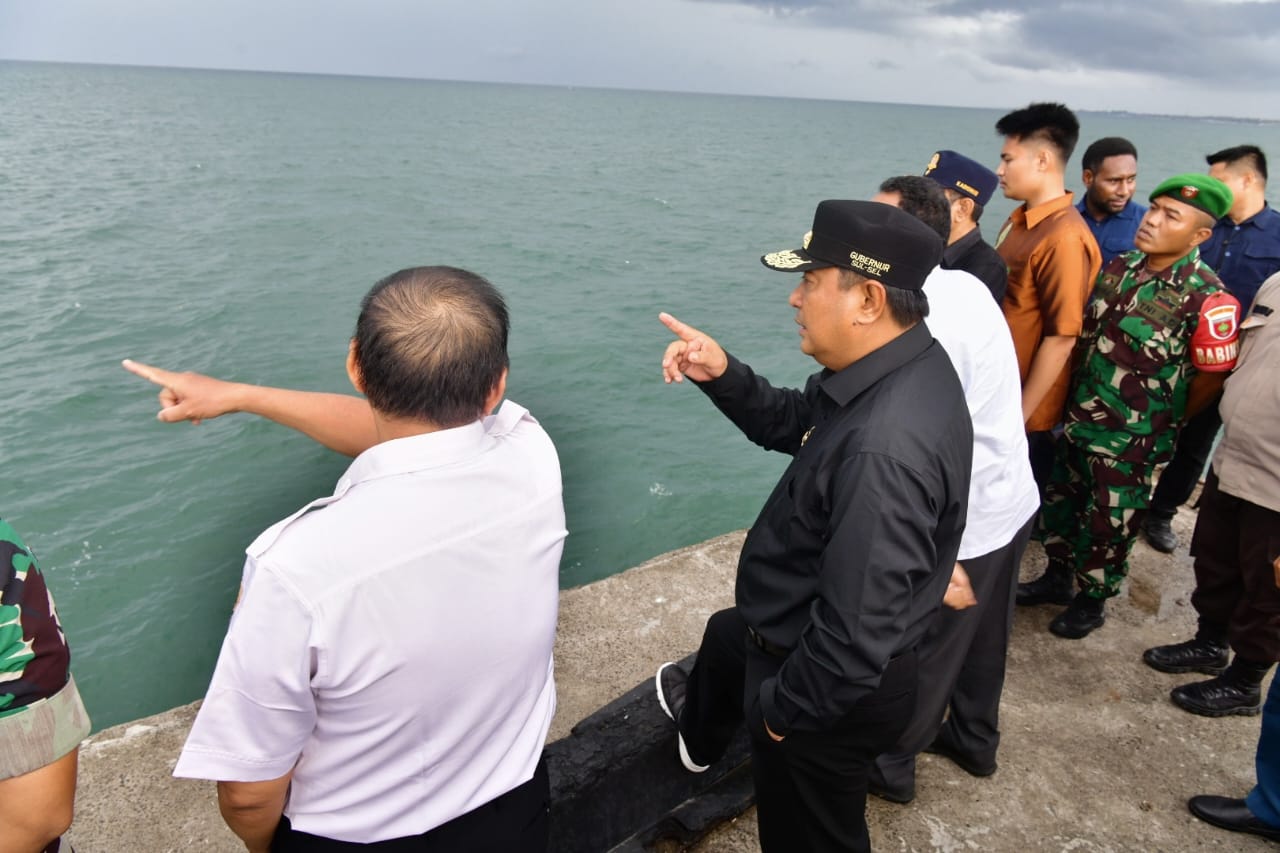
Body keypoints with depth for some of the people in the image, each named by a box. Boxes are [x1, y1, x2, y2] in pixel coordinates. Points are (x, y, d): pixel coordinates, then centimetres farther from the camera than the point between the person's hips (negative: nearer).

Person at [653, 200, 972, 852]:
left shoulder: (884, 449, -40)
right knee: (726, 636, 38)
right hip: (796, 629, 10)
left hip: (833, 690, -10)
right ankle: (699, 733, 72)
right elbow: (791, 424, 7)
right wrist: (722, 376, -10)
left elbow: (856, 638, -37)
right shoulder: (889, 369, -8)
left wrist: (782, 706, -19)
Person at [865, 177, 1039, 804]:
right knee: (981, 635, 26)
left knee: (925, 651, 11)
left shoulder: (924, 325, -27)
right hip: (1013, 501, 9)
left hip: (966, 522, -9)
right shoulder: (965, 285, 1)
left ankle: (890, 768, 32)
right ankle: (974, 741, 47)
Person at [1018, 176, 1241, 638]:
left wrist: (1164, 422, 1)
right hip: (1078, 418, 6)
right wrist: (1078, 397, 11)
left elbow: (1210, 376, -12)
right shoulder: (1119, 267, -1)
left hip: (1130, 438, -6)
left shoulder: (1207, 298, -20)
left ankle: (1092, 600, 33)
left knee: (1108, 524, 11)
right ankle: (1056, 577, 42)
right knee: (1060, 502, 20)